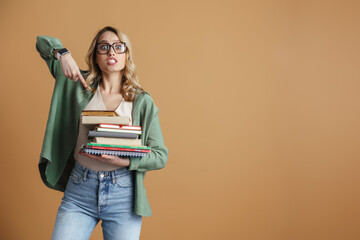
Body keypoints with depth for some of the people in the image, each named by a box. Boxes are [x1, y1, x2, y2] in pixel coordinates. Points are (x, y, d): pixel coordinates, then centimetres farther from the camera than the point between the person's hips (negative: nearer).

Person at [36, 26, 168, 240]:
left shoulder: (143, 102, 2)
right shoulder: (80, 84, 7)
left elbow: (160, 155, 0)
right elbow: (43, 43, 16)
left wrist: (125, 161, -16)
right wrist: (63, 54, -5)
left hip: (123, 193, -1)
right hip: (79, 190, 1)